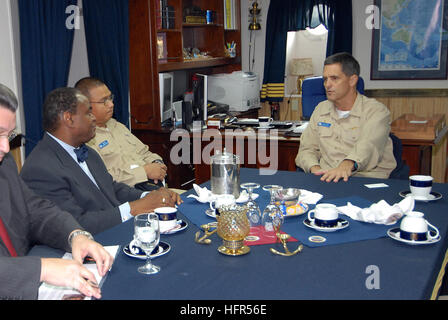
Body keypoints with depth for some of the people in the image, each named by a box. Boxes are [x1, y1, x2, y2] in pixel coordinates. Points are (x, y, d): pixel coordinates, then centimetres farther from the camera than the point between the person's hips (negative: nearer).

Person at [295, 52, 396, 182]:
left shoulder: (376, 111, 0)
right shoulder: (321, 109, 19)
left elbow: (368, 146, -20)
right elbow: (307, 149, 18)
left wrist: (348, 165, -42)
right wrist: (315, 169, -6)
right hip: (326, 179, 3)